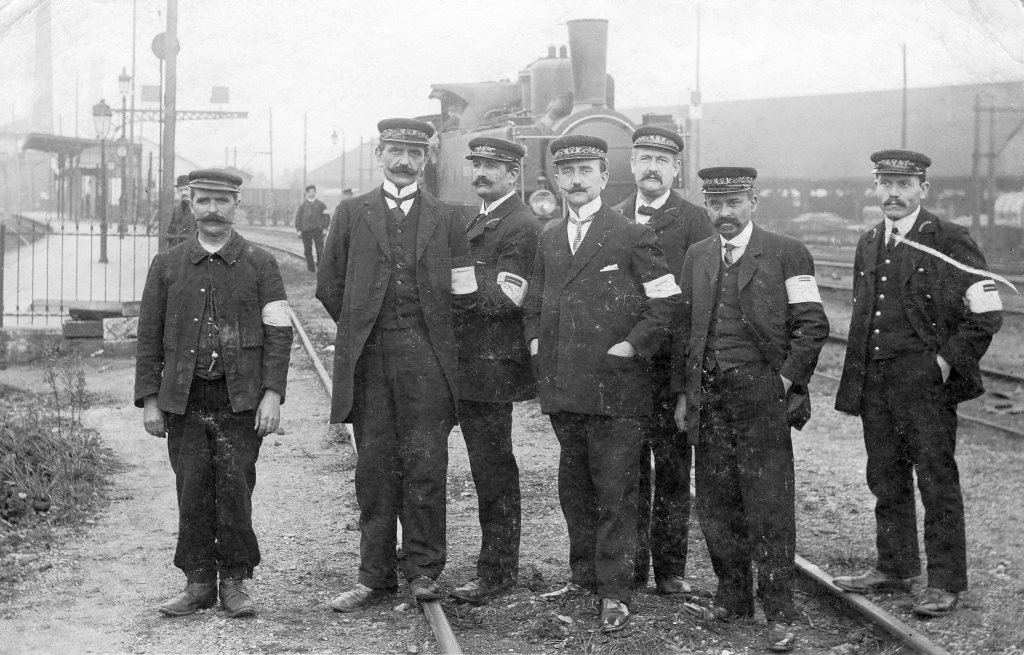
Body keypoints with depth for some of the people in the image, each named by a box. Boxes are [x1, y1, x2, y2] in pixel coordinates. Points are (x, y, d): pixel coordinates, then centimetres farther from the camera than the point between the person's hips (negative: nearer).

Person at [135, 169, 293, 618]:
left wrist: (272, 393, -9)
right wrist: (149, 400, 3)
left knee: (235, 488, -4)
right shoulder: (167, 265, 10)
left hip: (241, 400, -2)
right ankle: (198, 582, 11)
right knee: (192, 492, 2)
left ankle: (234, 582, 8)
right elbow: (149, 336, 10)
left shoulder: (261, 265, 5)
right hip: (184, 400, 2)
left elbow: (278, 333, 1)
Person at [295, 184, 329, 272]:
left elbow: (325, 216, 10)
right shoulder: (302, 204, 7)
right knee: (308, 250, 4)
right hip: (306, 230, 1)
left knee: (320, 249, -8)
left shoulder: (320, 203, 8)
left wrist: (325, 228, 2)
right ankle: (311, 268, 12)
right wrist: (299, 229, 2)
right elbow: (298, 217, 8)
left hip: (318, 229, -1)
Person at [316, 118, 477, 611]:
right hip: (367, 357, 1)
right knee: (374, 465, 3)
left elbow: (463, 292, 10)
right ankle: (375, 574, 9)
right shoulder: (351, 214, 11)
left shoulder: (446, 219, 10)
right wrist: (361, 328, 10)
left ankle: (423, 569, 7)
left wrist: (431, 331, 8)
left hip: (426, 357, -1)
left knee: (425, 463, -3)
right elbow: (329, 285, 13)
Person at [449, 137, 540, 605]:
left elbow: (504, 298, -18)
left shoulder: (522, 226, -12)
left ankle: (496, 572, 4)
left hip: (492, 366, -9)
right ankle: (499, 564, 24)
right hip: (467, 364, 9)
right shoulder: (479, 221, 18)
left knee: (492, 470, -4)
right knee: (491, 467, 14)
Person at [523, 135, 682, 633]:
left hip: (615, 390, -6)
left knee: (615, 493, -2)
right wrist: (538, 345, 10)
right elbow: (532, 303, 25)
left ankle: (615, 593, 5)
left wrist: (631, 347, -11)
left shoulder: (632, 236, -4)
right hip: (563, 387, 6)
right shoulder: (548, 239, 13)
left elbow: (668, 302, -5)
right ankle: (584, 574, 28)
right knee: (574, 490, 15)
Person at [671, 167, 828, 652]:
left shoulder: (786, 254, -1)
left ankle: (778, 612, 4)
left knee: (769, 507, -3)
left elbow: (812, 324, -3)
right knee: (715, 502, 9)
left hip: (762, 396, -4)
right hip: (708, 398, 5)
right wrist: (682, 392, 12)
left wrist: (788, 380, -9)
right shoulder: (696, 258, 13)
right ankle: (733, 593, 24)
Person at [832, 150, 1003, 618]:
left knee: (937, 481, -2)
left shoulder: (950, 242, -6)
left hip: (927, 381, -6)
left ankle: (945, 582, 5)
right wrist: (858, 375, 14)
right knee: (886, 479, 13)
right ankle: (895, 567, 25)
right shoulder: (868, 245, 13)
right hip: (874, 381, 6)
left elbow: (987, 313, -7)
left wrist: (948, 360, -10)